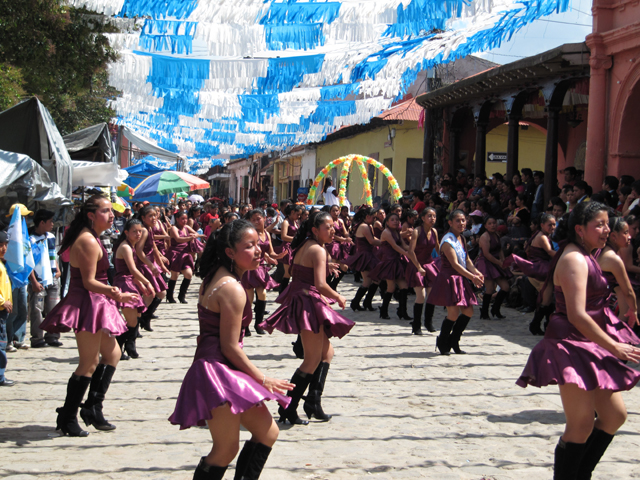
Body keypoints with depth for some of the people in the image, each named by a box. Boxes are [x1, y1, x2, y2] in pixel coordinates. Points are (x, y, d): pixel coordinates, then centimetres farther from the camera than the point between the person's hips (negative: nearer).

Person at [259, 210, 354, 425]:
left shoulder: (302, 246, 13)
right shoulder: (318, 250, -15)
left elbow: (292, 273, 18)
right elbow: (321, 284, -23)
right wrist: (338, 297, -7)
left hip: (298, 301, 10)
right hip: (309, 304, -10)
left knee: (326, 351, 19)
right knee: (313, 360, -2)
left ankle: (313, 401, 14)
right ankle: (288, 408, -1)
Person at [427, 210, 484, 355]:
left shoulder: (462, 238, 12)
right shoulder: (448, 241, -16)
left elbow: (467, 260, 14)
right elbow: (455, 264, -20)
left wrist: (476, 273, -4)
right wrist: (472, 277, -23)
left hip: (461, 278, 9)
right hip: (449, 278, -9)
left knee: (468, 312, 8)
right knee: (453, 313, -11)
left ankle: (454, 341, 25)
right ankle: (442, 343, 10)